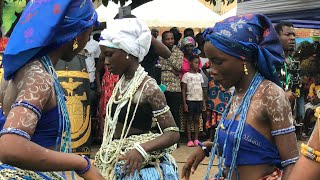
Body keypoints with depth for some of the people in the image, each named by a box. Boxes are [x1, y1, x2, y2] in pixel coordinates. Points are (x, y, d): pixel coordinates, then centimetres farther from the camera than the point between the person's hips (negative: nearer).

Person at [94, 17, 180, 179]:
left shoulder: (149, 88, -17)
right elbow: (115, 126, 10)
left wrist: (141, 149, -31)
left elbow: (173, 133, -19)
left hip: (138, 166, -6)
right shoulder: (121, 83, 4)